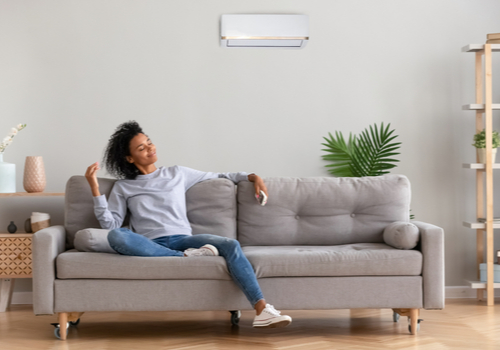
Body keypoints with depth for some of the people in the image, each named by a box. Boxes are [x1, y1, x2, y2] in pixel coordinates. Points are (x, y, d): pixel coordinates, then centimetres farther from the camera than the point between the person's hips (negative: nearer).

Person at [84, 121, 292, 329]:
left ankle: (262, 311, -39)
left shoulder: (177, 174, 21)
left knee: (231, 245, -27)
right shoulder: (123, 187, 16)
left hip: (182, 239, 2)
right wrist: (95, 189, -5)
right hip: (150, 245, -2)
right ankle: (186, 257, -30)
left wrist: (251, 176, 16)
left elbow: (217, 177, 28)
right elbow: (110, 223, 4)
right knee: (115, 236, -35)